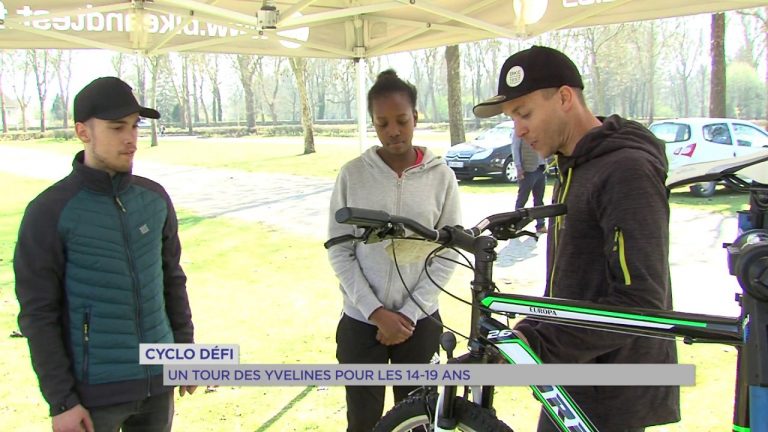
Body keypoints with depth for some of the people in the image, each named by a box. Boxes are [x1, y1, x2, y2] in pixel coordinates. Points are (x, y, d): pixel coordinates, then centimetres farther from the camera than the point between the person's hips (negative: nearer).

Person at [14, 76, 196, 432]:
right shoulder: (49, 212, -13)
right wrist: (61, 401, -13)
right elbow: (38, 313, -12)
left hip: (156, 379, 5)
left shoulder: (154, 197, 2)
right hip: (93, 390, -4)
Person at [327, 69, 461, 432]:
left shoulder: (440, 175, -3)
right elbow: (339, 250, -3)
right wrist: (376, 311, -11)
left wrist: (408, 314, -9)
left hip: (419, 320, 1)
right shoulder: (352, 174, -5)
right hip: (361, 321, 0)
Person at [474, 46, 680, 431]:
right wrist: (531, 332, 8)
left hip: (613, 398, -9)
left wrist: (541, 345, -24)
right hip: (576, 384, 9)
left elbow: (640, 301, -26)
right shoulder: (573, 167, 12)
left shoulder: (627, 171, -20)